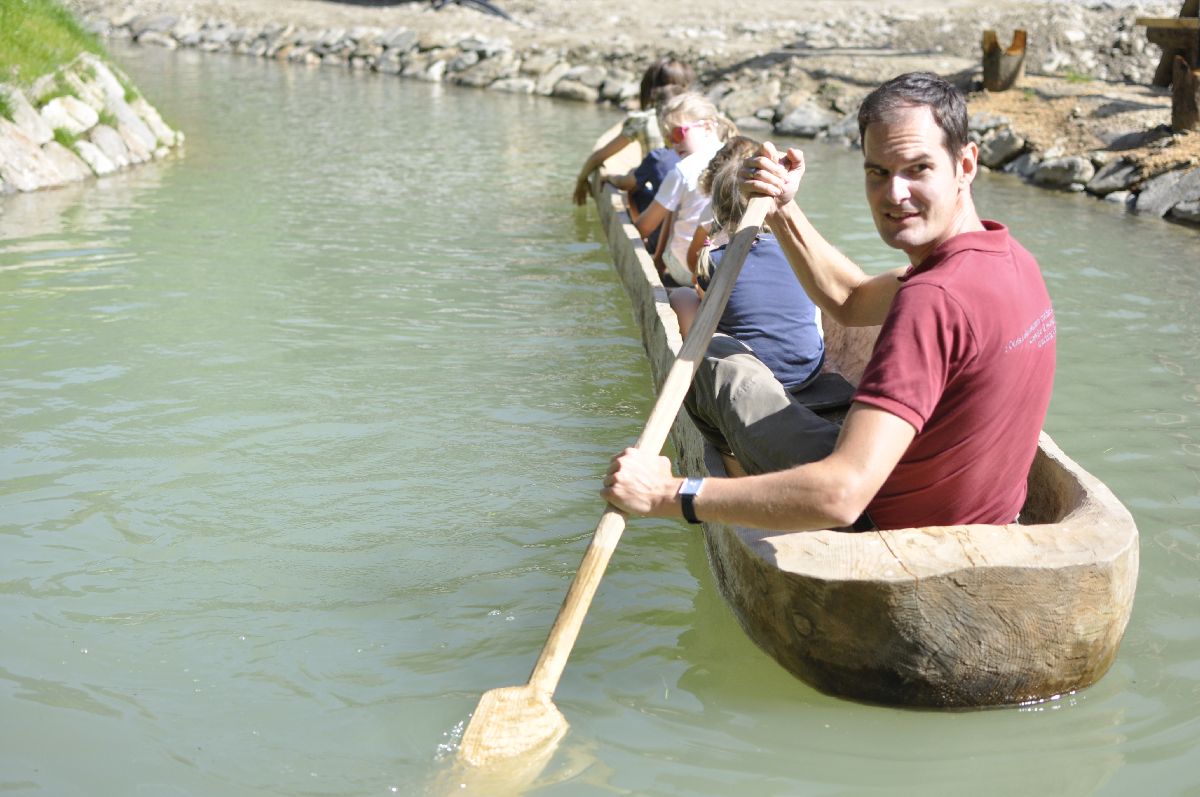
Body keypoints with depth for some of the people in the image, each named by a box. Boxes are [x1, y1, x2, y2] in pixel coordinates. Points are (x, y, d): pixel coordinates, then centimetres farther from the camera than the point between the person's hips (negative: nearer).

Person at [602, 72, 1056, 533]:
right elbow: (851, 302, 13)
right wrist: (782, 211, 1)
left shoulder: (934, 299, -33)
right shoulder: (1009, 257, -2)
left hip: (889, 530, -7)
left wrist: (668, 495, -35)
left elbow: (842, 495, -40)